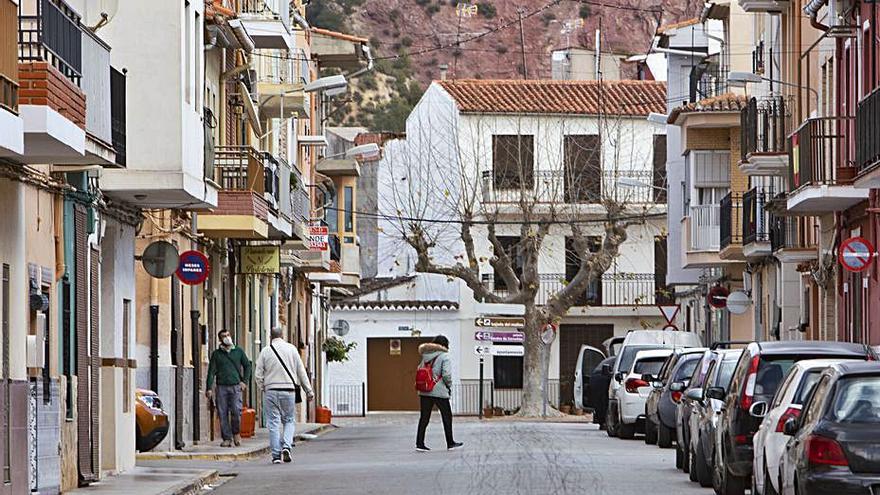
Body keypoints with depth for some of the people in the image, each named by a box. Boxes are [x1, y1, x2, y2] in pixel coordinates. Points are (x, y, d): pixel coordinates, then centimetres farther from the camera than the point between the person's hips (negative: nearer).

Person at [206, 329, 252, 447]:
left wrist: (245, 381, 5)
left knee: (236, 410, -16)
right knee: (223, 413, -3)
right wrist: (209, 388, -3)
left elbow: (247, 366, 18)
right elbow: (211, 371, 7)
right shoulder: (216, 354, 10)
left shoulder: (238, 351, 12)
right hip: (222, 387, 1)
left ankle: (236, 433, 7)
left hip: (236, 386, -1)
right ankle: (227, 438, 4)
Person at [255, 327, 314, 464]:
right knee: (289, 420, 13)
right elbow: (301, 371, 5)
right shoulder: (291, 349, 3)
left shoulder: (265, 351, 1)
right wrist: (309, 391, 9)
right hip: (288, 390, 0)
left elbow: (258, 375, -2)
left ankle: (276, 455, 0)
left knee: (273, 423, 3)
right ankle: (286, 446, -9)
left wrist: (263, 388, 14)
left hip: (270, 391, 0)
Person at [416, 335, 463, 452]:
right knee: (447, 417, 9)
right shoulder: (444, 357, -9)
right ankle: (450, 443, 16)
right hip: (439, 392, -5)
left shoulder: (426, 356, 8)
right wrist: (449, 386, -1)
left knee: (424, 418, 7)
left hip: (424, 391, 5)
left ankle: (420, 443, 3)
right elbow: (446, 374, -16)